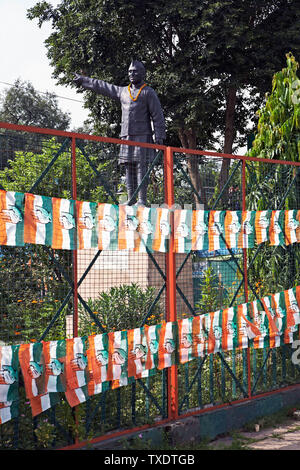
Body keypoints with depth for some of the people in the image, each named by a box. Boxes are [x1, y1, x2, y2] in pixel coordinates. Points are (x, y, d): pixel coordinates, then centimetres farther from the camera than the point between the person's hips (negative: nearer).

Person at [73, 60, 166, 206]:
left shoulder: (148, 92, 3)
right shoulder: (123, 91, 19)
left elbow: (157, 116, -2)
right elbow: (102, 87, 30)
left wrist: (159, 137, -9)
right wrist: (83, 80, 36)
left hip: (142, 135, -6)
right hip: (126, 136, 6)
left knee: (141, 167, -11)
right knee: (129, 168, 2)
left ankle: (142, 200, -14)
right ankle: (131, 200, 3)